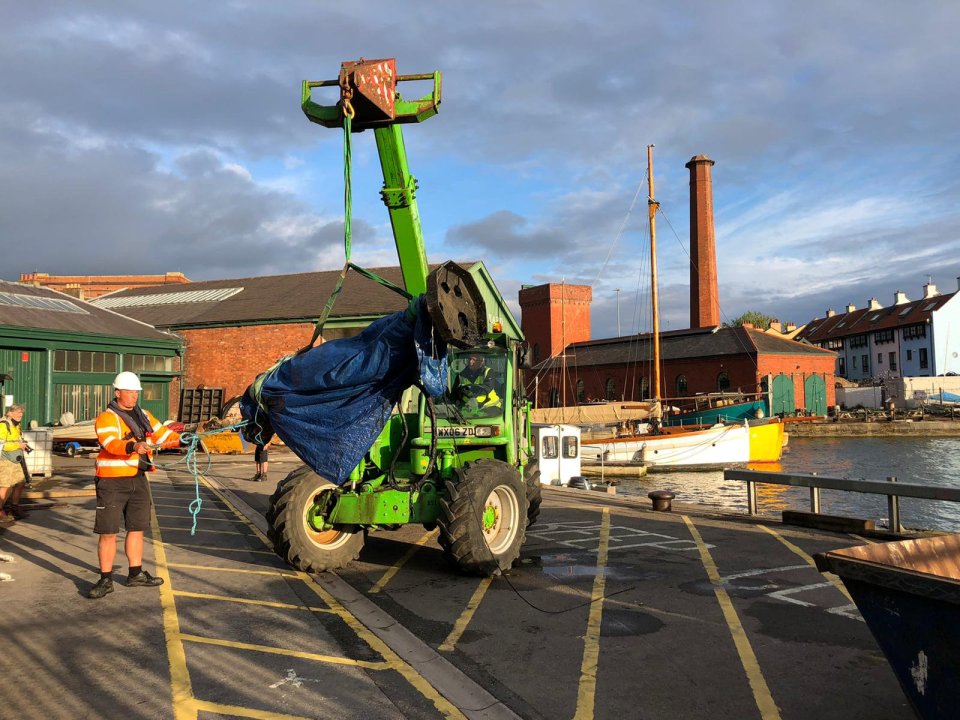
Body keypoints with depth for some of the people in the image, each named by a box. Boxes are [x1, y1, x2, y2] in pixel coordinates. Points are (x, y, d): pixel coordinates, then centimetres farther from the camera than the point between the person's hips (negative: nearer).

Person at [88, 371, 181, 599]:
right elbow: (110, 444, -26)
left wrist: (180, 439, -6)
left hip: (138, 479, 7)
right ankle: (106, 580, 9)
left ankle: (136, 574, 27)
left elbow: (163, 435, 14)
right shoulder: (106, 418, -9)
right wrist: (133, 447, -45)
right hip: (112, 481, -6)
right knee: (108, 532, -2)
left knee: (137, 528, 14)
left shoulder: (144, 416, 13)